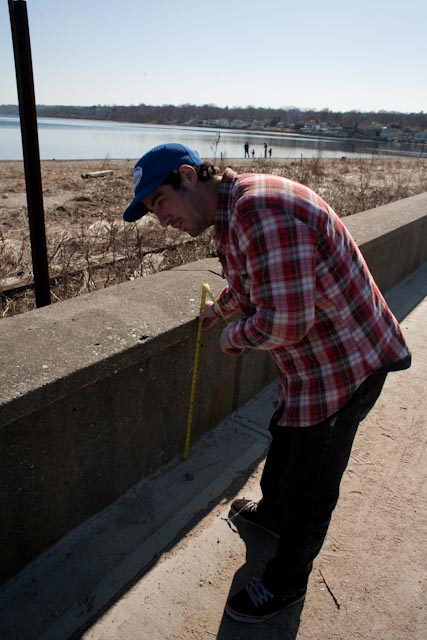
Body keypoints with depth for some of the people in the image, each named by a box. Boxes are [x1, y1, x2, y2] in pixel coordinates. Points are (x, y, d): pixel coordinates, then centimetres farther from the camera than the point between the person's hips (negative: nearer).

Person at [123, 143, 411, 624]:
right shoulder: (233, 212, 6)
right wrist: (219, 309, 40)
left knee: (310, 481, 9)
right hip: (315, 360, 10)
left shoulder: (259, 210, -29)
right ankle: (273, 513, 56)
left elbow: (284, 321, -33)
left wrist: (233, 337, -14)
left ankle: (285, 583, 34)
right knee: (285, 439, 29)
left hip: (343, 363, -10)